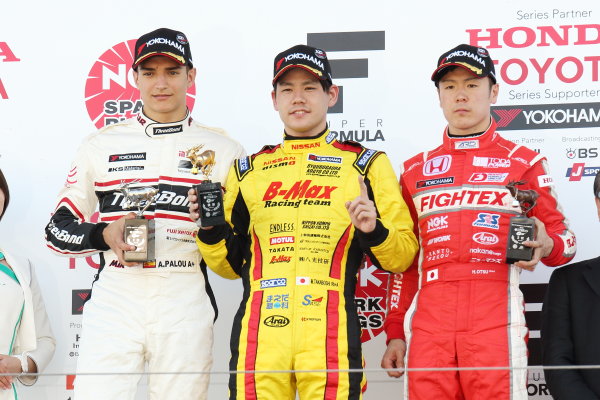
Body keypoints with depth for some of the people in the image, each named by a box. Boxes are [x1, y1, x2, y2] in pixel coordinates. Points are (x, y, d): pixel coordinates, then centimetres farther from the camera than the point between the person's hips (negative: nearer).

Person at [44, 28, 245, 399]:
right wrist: (104, 235, -7)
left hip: (186, 302, 0)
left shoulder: (223, 148, 10)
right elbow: (58, 230, 12)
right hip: (115, 298, 0)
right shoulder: (102, 144, 12)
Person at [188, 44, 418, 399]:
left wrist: (373, 232, -12)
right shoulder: (248, 170, 19)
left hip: (331, 339, -2)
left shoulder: (366, 164, 11)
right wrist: (211, 230, 3)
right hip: (259, 339, 2)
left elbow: (403, 256, 7)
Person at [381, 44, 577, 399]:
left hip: (495, 323, -2)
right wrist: (395, 333, 15)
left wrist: (546, 245, -13)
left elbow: (563, 236, 10)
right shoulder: (416, 170, 19)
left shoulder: (524, 162, 10)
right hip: (428, 326, 3)